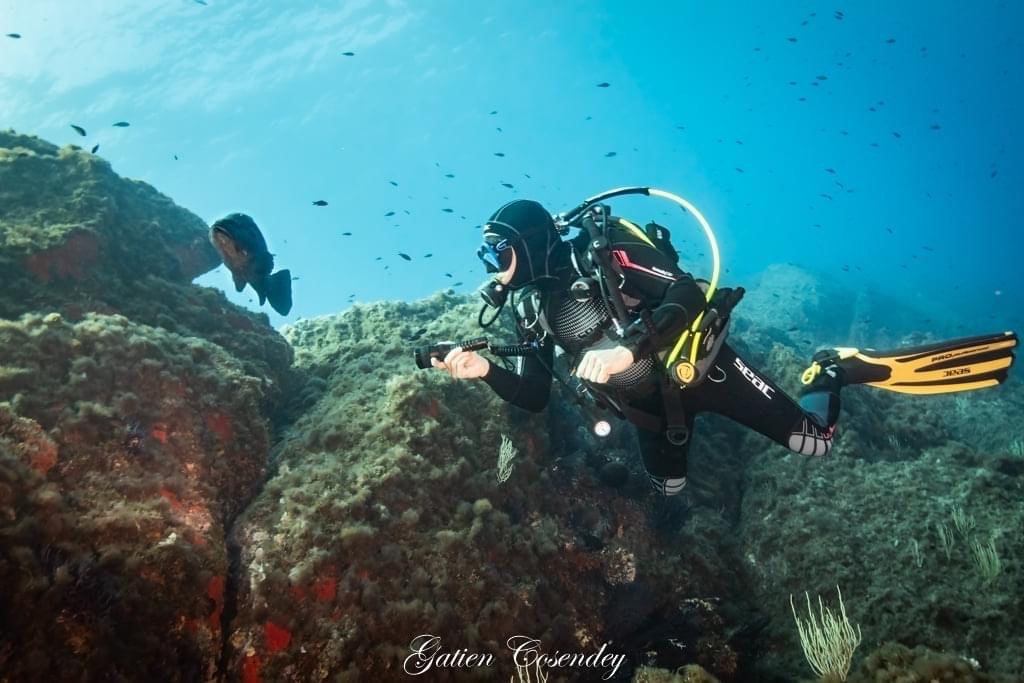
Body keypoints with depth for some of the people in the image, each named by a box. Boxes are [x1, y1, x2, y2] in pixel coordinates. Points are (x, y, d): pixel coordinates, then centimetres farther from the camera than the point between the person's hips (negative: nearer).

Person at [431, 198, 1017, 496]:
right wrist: (486, 371, -20)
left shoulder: (598, 258, -22)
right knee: (669, 488, 26)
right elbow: (534, 397, -1)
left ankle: (837, 371, 21)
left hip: (697, 367, -7)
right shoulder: (532, 310, -2)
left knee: (812, 442, -12)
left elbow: (687, 293, -32)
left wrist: (628, 349, -45)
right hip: (651, 401, 8)